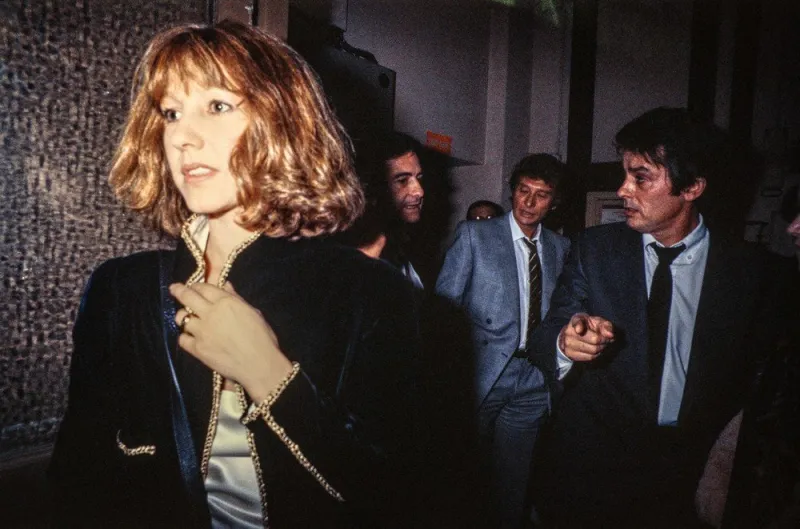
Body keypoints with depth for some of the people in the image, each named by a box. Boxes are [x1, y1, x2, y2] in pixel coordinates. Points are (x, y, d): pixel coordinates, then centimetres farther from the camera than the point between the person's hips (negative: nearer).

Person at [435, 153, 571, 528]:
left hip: (532, 384, 3)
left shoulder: (560, 248, 10)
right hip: (482, 374, -3)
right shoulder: (473, 235, -2)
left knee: (512, 484, 13)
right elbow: (444, 301, -5)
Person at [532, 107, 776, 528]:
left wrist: (701, 443, -6)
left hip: (676, 480, 0)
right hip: (586, 462, 0)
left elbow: (749, 371, 3)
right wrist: (566, 343, -32)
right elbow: (548, 336, -11)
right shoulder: (594, 248, -8)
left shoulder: (745, 269, -8)